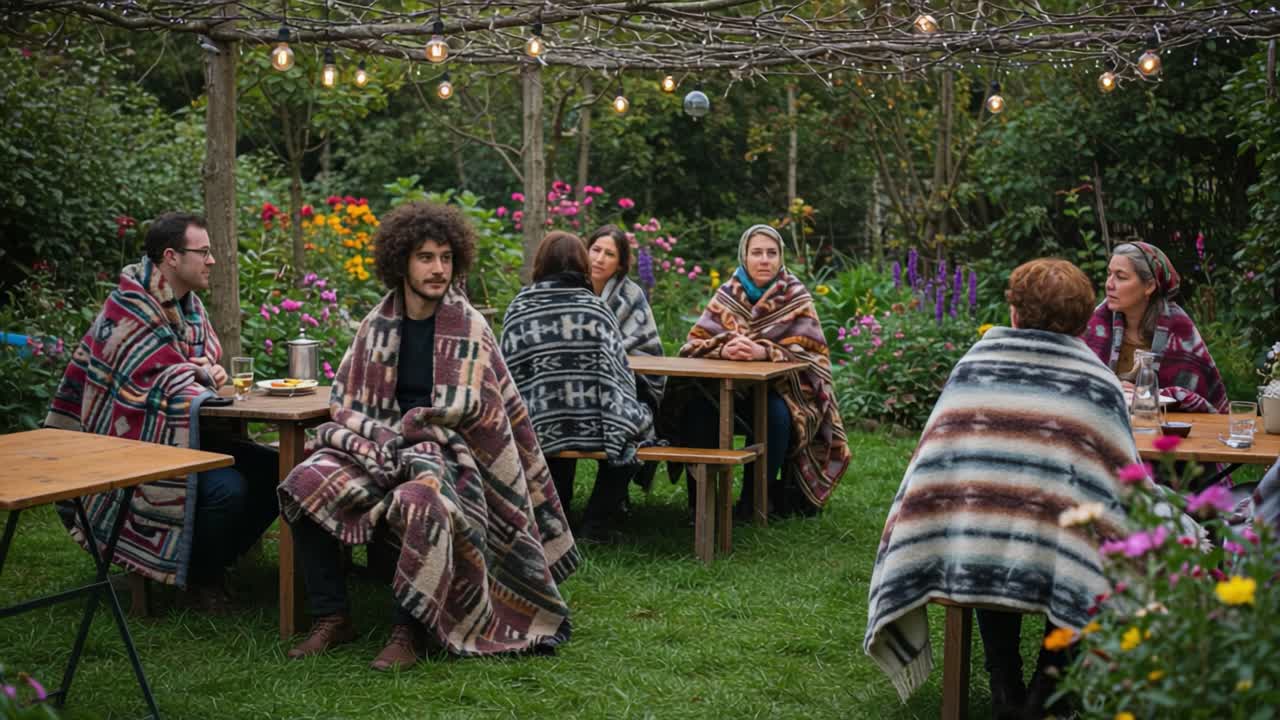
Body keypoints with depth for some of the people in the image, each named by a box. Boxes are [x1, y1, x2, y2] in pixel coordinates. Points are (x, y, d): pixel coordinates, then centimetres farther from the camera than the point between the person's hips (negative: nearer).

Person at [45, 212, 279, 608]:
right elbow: (166, 382, -25)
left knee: (275, 470, -3)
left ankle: (215, 560, 13)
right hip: (140, 447, -9)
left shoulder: (188, 303, 10)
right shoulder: (129, 311, -17)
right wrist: (204, 374, -10)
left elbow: (209, 363, 16)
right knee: (228, 488, -29)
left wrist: (213, 372, -6)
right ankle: (200, 581, -3)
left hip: (187, 438, 9)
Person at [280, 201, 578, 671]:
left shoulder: (468, 327, -3)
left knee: (419, 501, -38)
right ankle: (332, 618, -8)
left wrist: (403, 428, -4)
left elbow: (463, 406, -8)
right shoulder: (378, 324, 8)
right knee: (304, 485, -19)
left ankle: (409, 631, -22)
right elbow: (344, 400, 8)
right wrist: (377, 434, -10)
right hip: (381, 443, 5)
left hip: (446, 448, -4)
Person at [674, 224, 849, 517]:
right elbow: (694, 344, -4)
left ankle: (756, 497, -13)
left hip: (780, 390, -2)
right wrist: (723, 349, -26)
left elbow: (809, 354, -14)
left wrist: (763, 352, -31)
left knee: (774, 414, -35)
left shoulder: (796, 297, -3)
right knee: (697, 407, -28)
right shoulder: (728, 294, 4)